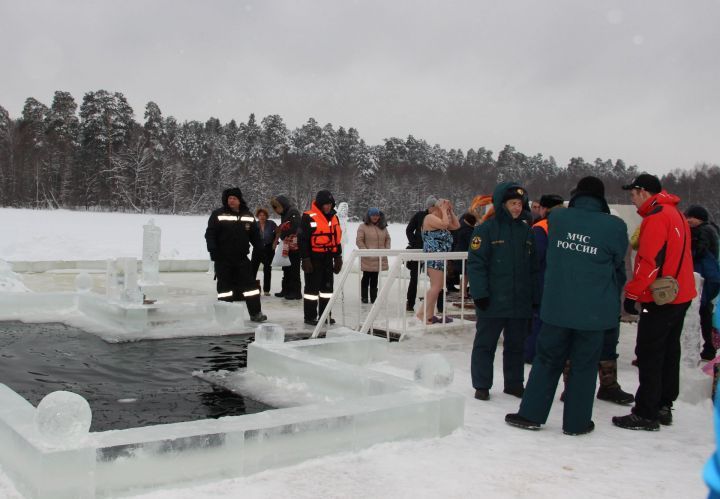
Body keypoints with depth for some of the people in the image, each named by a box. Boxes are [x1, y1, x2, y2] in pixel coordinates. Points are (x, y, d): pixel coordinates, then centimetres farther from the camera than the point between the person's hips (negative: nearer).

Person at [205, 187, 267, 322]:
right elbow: (210, 234, -7)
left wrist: (259, 249, 6)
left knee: (250, 283, 2)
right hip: (223, 258, -3)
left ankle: (255, 313, 8)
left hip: (242, 258, 3)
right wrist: (212, 250, -17)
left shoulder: (248, 216, 7)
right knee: (225, 286, 4)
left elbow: (255, 235, 13)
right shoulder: (218, 215, -4)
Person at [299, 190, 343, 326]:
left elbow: (337, 239, 16)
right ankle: (310, 317, 6)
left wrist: (338, 258, 14)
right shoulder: (309, 217, -13)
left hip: (328, 257, 7)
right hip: (314, 258, -7)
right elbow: (303, 239, -14)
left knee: (327, 286, 12)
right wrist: (305, 259, -17)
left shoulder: (333, 218, 10)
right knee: (312, 287, -1)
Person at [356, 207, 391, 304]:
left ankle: (374, 298, 14)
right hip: (368, 259, -4)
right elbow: (359, 241, -7)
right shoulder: (363, 227, -4)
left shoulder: (383, 227, 11)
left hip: (380, 258, 4)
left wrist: (386, 249, 5)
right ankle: (364, 297, 13)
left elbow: (387, 239, 19)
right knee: (366, 277, 4)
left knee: (375, 278, 10)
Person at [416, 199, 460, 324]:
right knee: (436, 286, -16)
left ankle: (430, 315, 11)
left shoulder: (440, 219, 22)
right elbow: (445, 224, -22)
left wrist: (451, 211, 15)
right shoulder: (430, 217, -7)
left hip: (440, 257, 11)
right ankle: (423, 313, -17)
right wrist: (444, 210, -9)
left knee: (436, 287, 9)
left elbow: (456, 225, 21)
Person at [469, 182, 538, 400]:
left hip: (520, 301, 5)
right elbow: (476, 263, -11)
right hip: (492, 301, -5)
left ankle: (514, 383, 27)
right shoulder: (486, 229, -8)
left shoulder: (526, 230, 8)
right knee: (485, 344, 5)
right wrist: (480, 293, -16)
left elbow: (534, 267, 11)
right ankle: (482, 385, 16)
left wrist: (535, 296, 9)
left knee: (516, 345, 14)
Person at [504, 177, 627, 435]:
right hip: (593, 310, -2)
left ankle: (530, 414, 18)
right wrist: (613, 300, 21)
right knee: (584, 365, 10)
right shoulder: (615, 226, -8)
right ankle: (576, 422, 19)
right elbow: (618, 267, 5)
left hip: (556, 306, 2)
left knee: (547, 359, 14)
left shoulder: (557, 218, -2)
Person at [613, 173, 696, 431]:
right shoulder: (675, 213, 16)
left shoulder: (656, 217, -15)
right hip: (681, 295, 10)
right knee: (669, 352, 15)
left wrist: (632, 293, -15)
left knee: (649, 355, -5)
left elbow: (650, 261, -21)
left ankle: (646, 414, -2)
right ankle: (663, 407, 23)